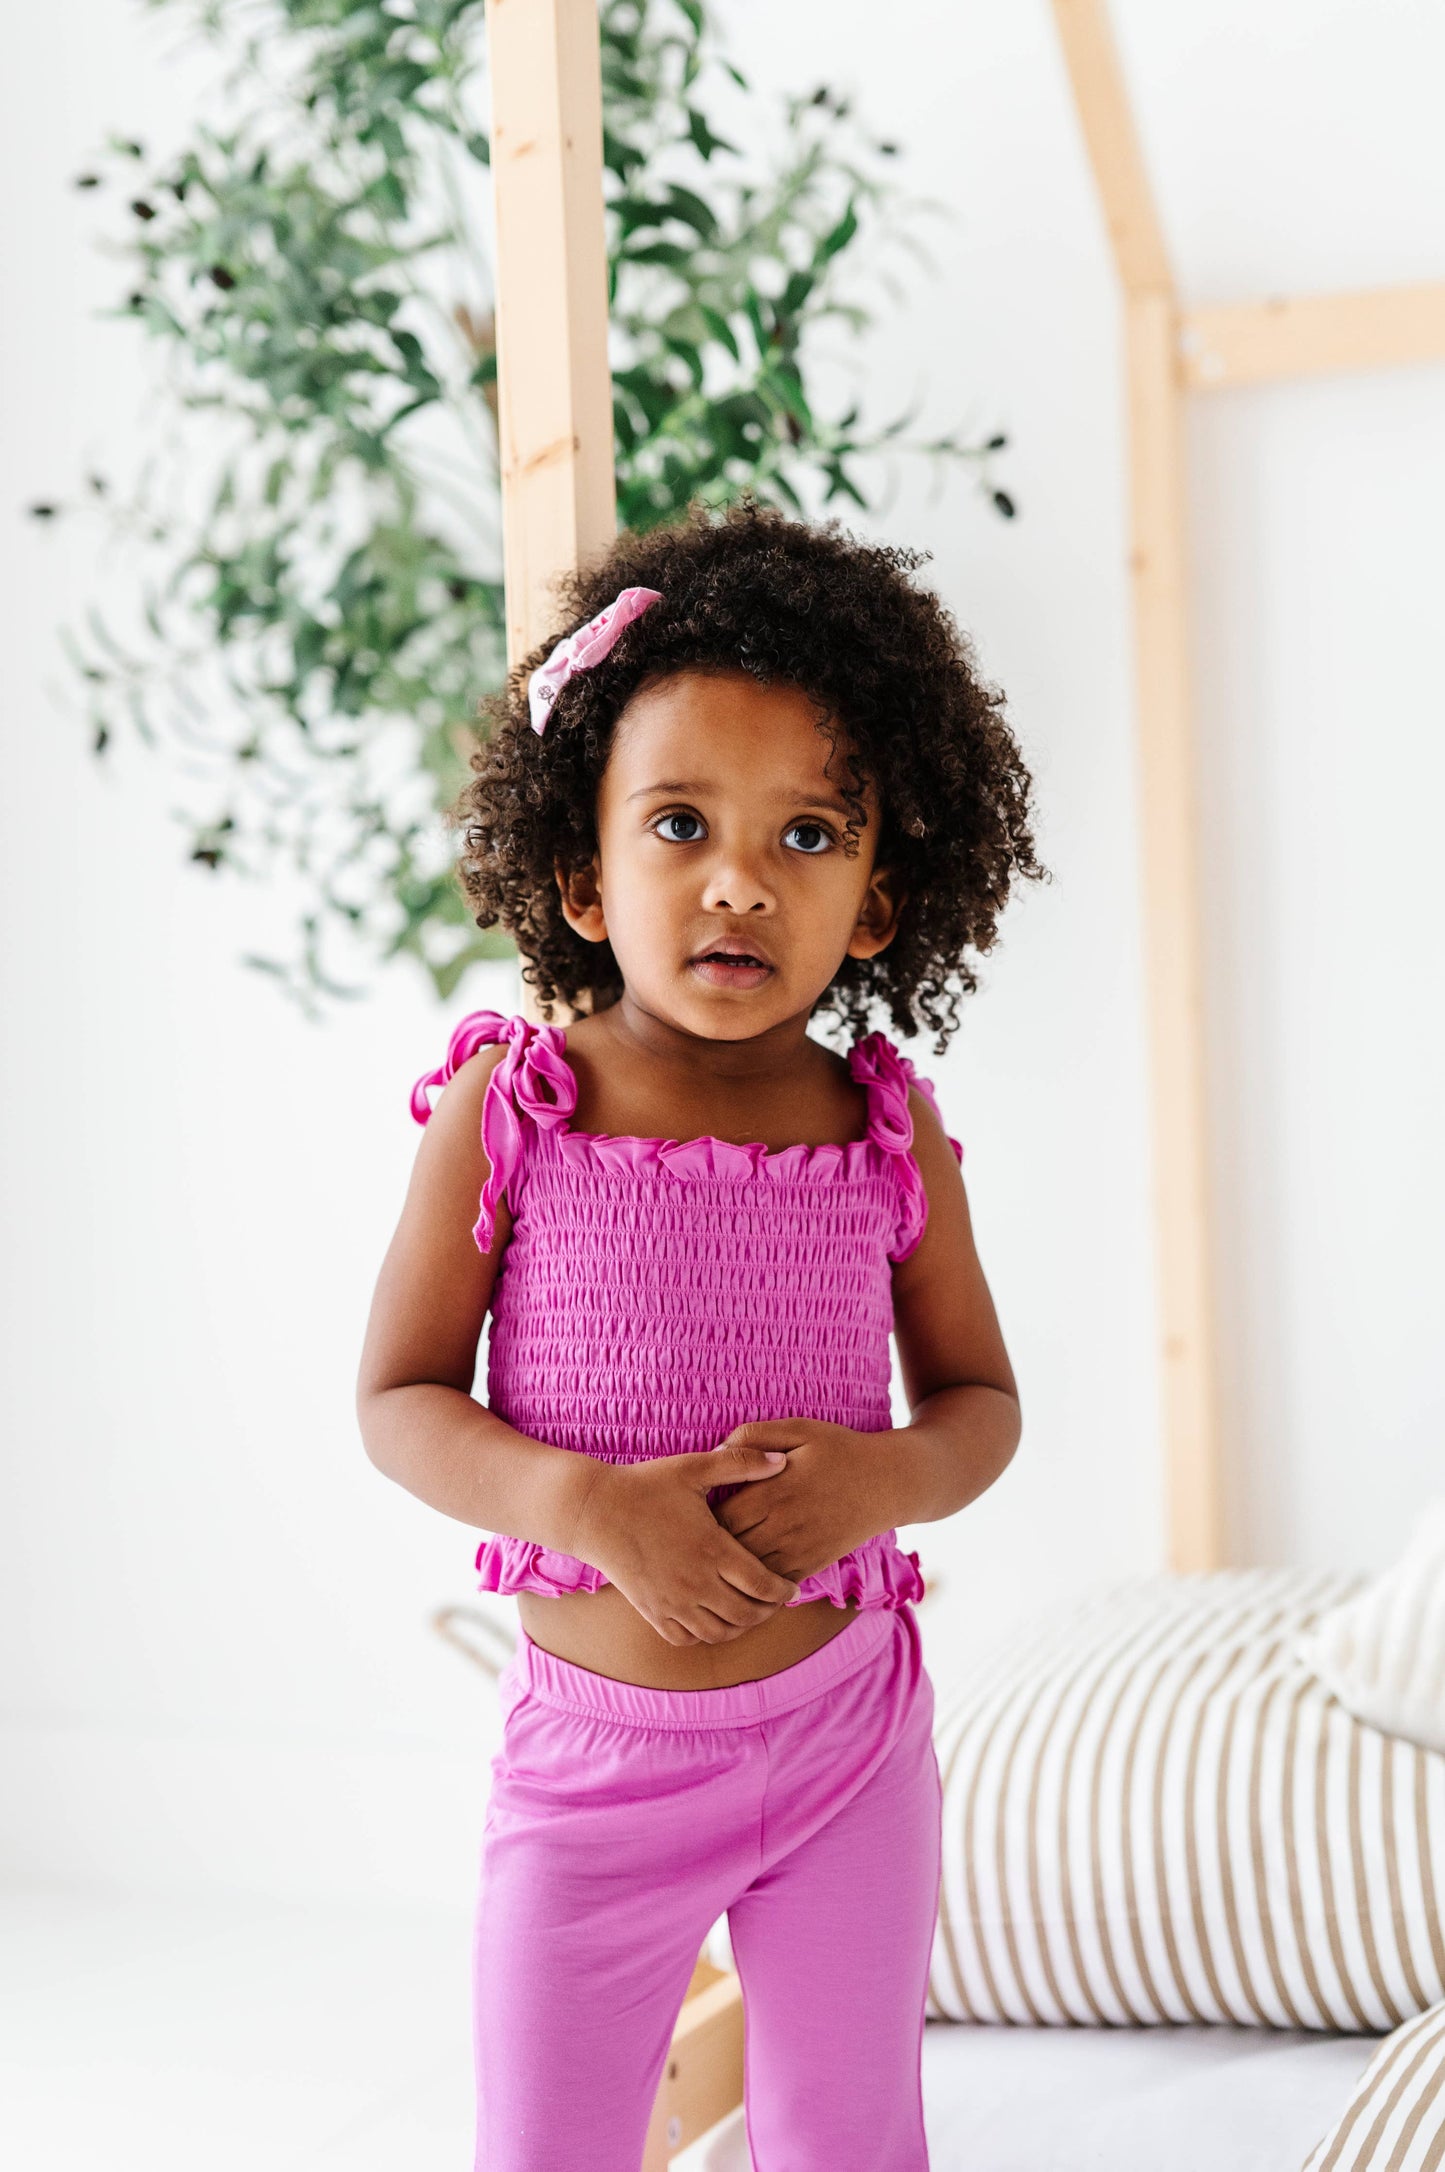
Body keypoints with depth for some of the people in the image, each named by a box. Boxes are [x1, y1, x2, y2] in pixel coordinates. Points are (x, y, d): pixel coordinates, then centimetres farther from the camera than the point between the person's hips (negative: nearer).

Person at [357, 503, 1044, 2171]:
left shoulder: (889, 1129, -5)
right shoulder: (508, 1108, -10)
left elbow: (981, 1398, 5)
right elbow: (398, 1400, -6)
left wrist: (886, 1474, -17)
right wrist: (583, 1498, -24)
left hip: (848, 1727, 2)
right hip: (592, 1746, -1)